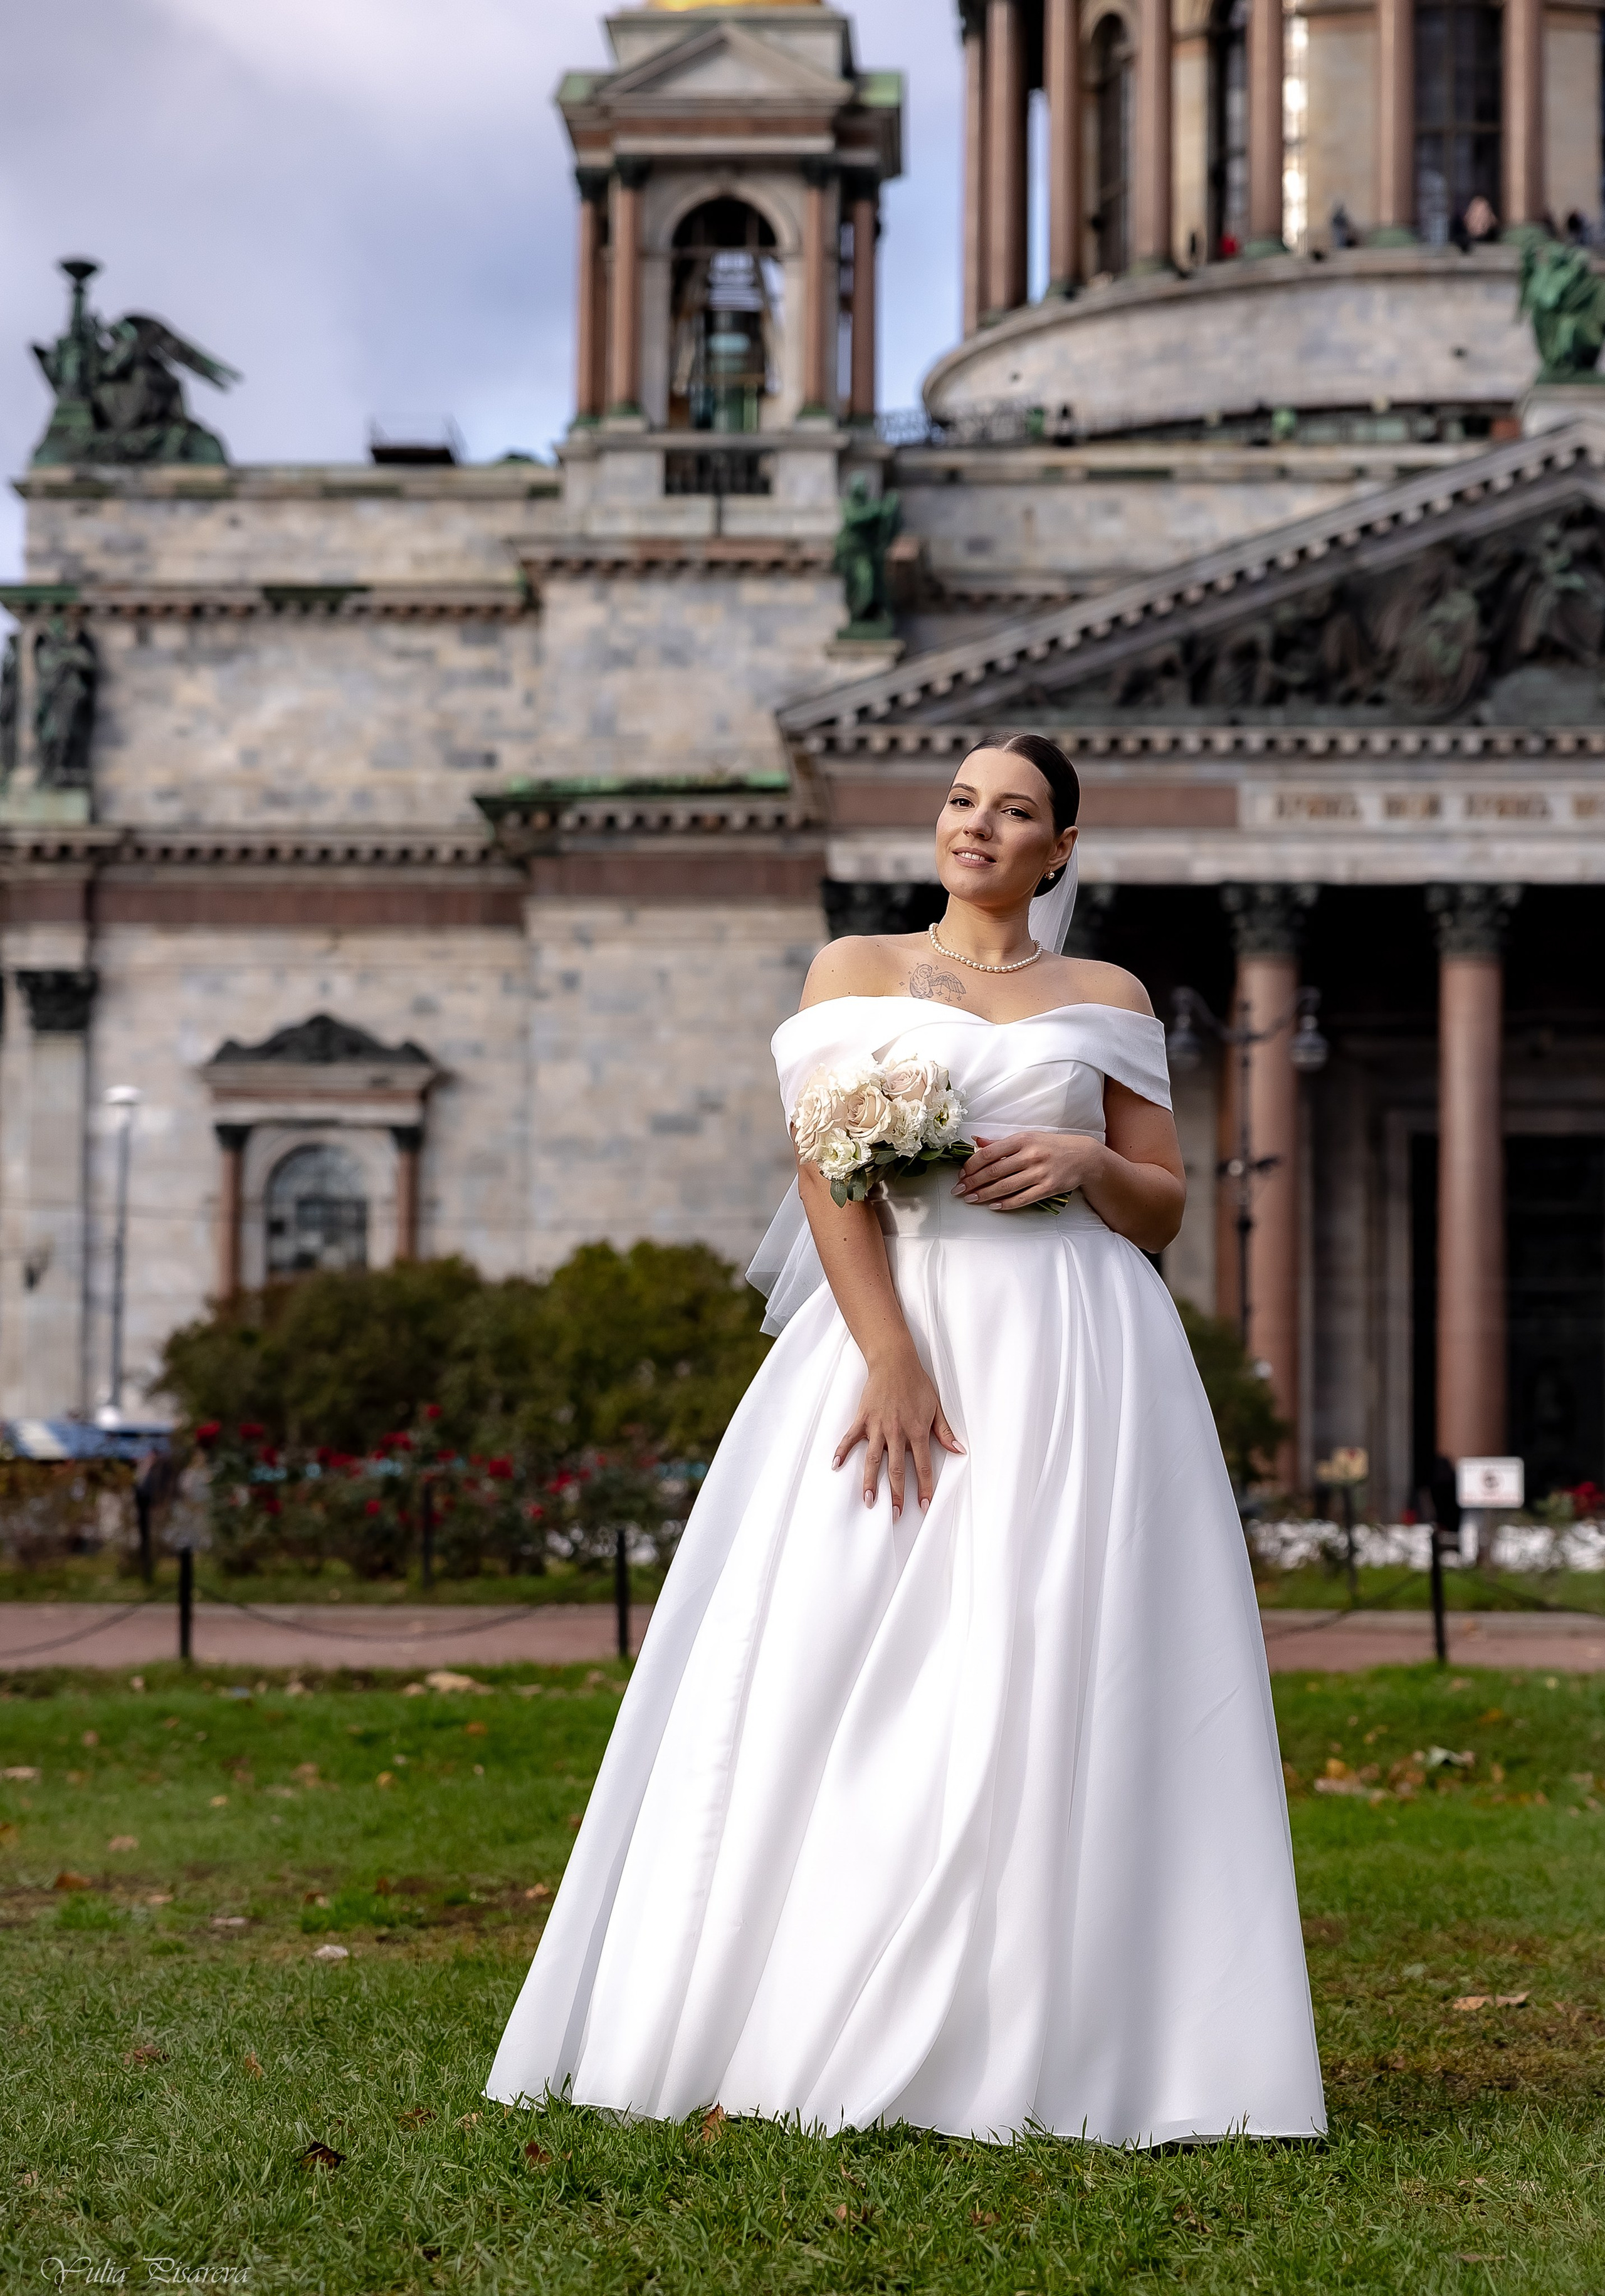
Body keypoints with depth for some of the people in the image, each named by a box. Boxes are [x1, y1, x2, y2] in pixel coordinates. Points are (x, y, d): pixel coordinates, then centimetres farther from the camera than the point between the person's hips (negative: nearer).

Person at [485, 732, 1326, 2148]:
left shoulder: (1109, 1001, 15)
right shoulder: (859, 970, 11)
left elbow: (1166, 1209, 15)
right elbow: (829, 1172, -2)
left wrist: (1088, 1162, -8)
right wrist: (895, 1363, -15)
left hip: (1074, 1364, 1)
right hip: (895, 1337, -1)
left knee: (1050, 1687, -6)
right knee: (846, 1676, -7)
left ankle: (1037, 2042, -4)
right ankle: (820, 2028, -4)